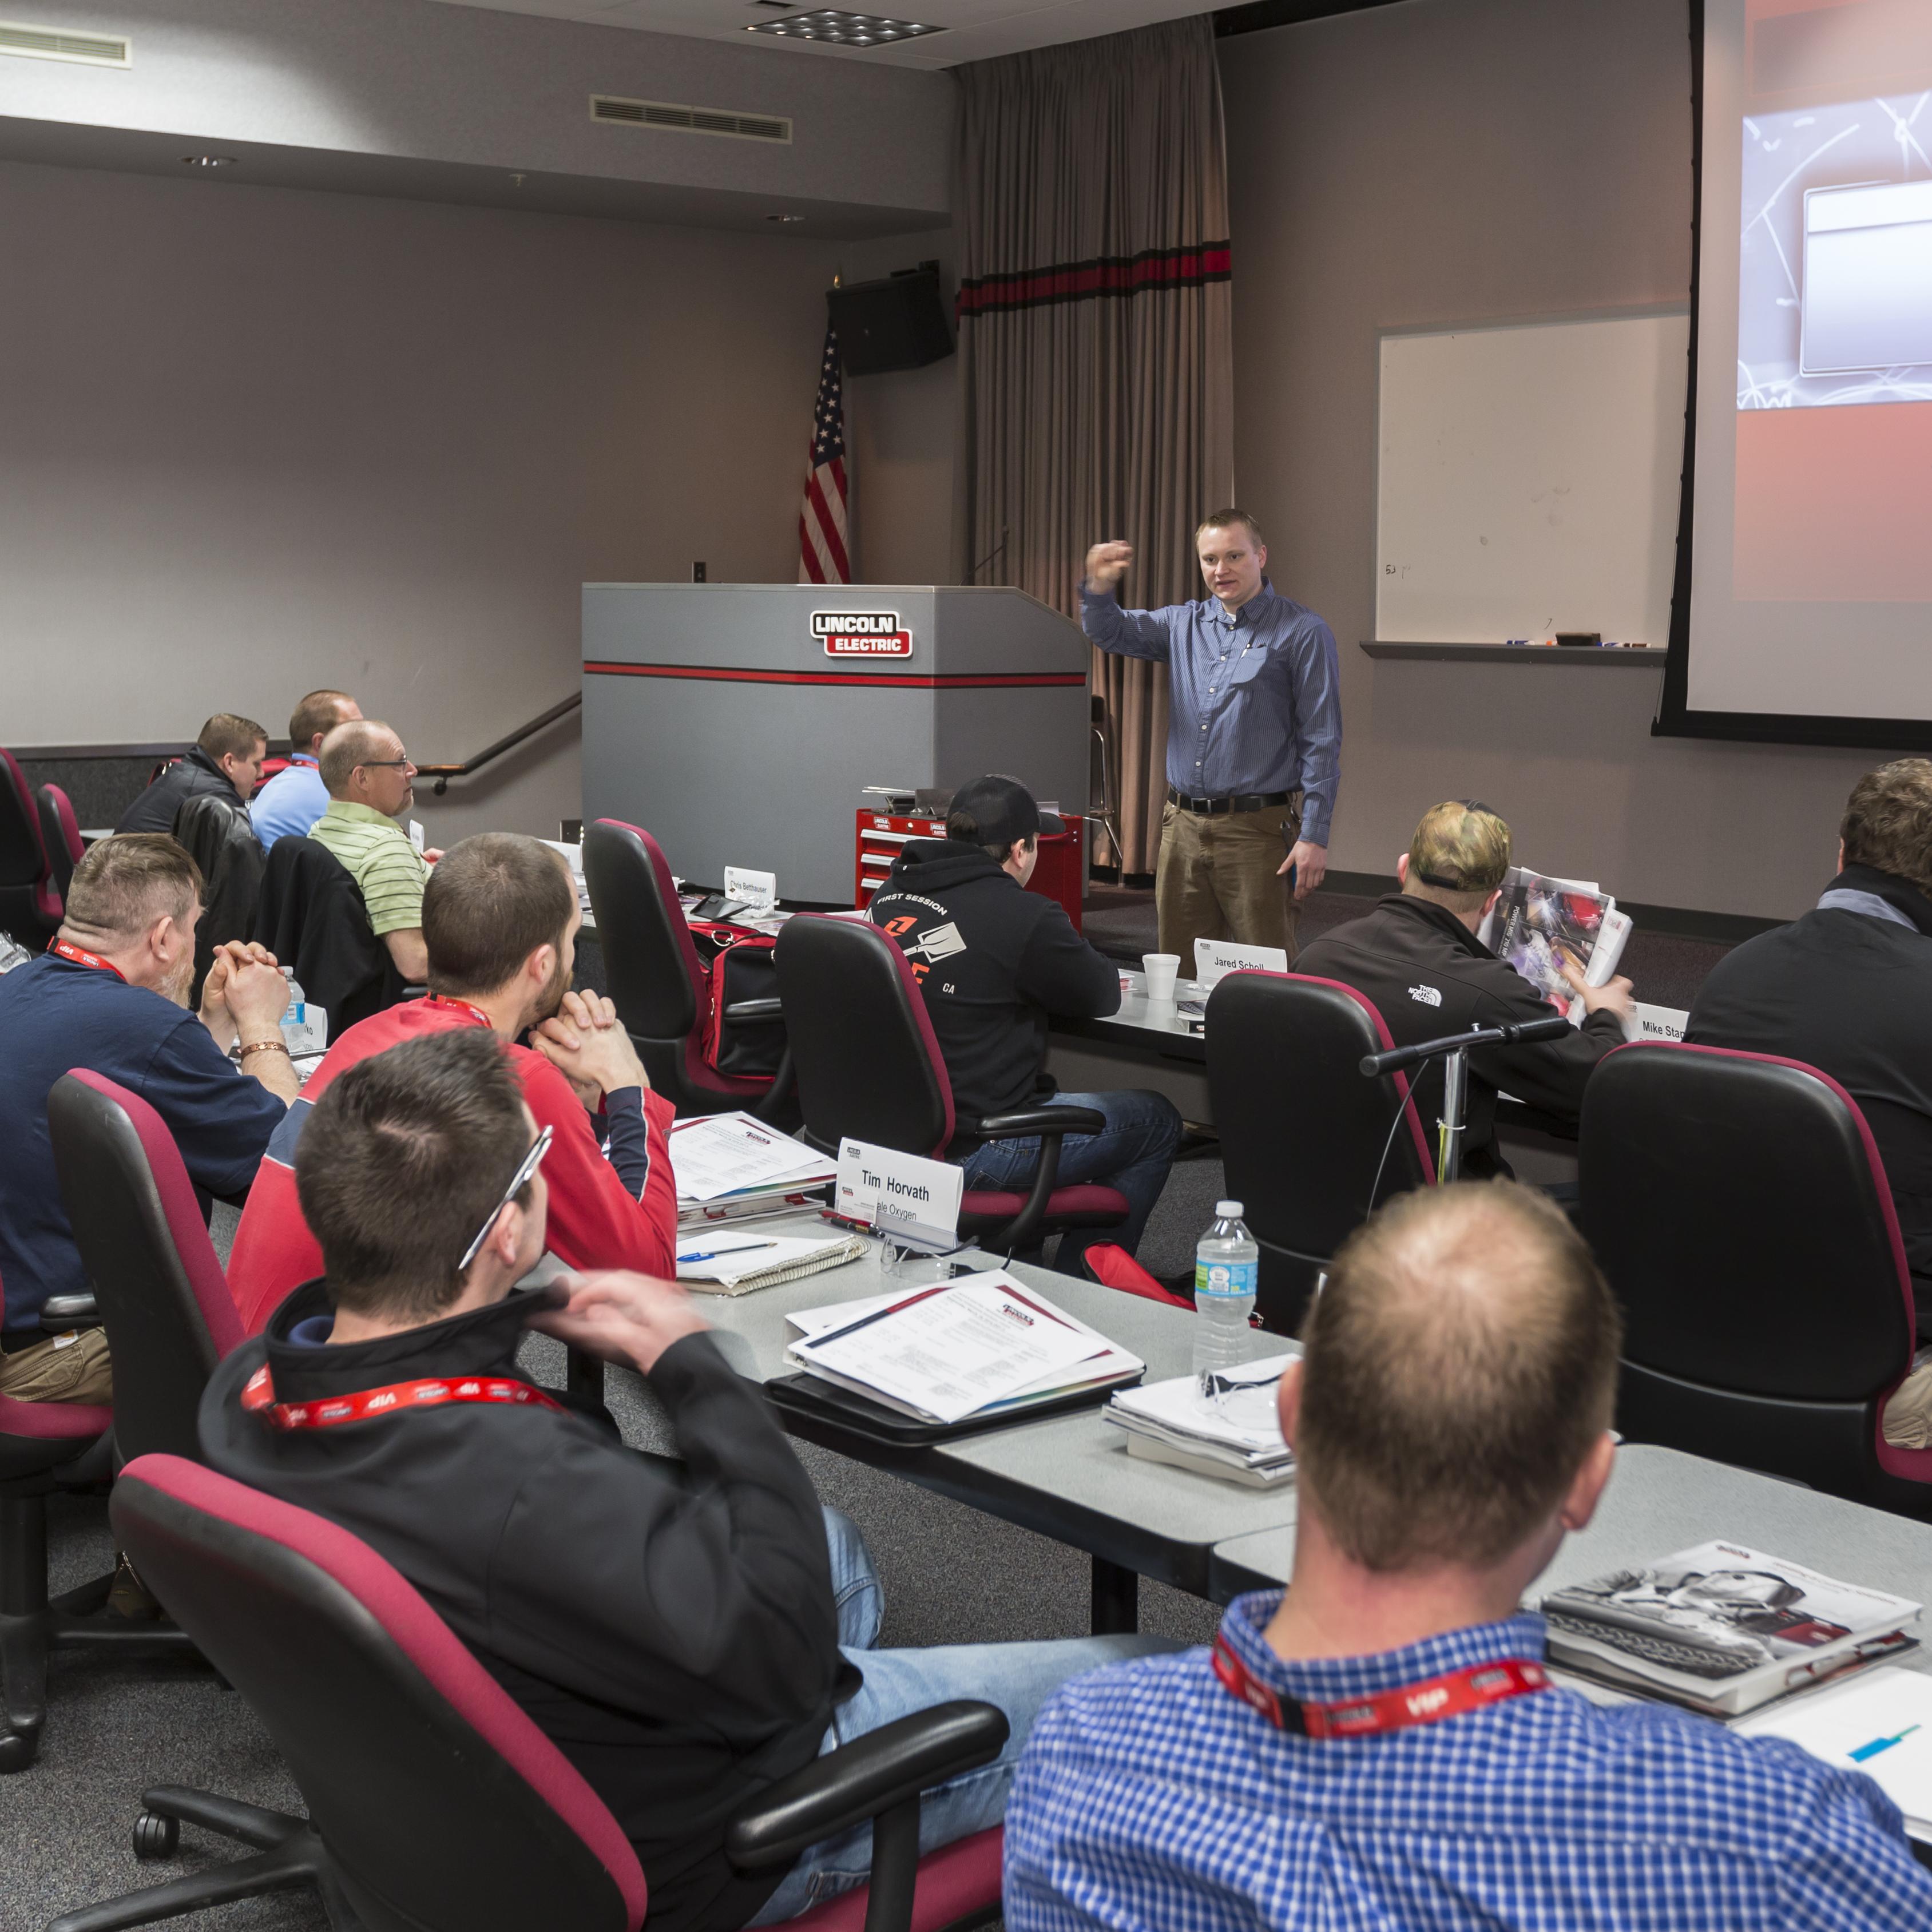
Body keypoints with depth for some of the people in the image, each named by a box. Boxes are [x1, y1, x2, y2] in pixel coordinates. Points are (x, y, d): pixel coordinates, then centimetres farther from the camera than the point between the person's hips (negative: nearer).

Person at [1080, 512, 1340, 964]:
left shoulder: (1303, 633, -3)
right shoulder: (1183, 624, 14)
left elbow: (1321, 743, -7)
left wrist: (1314, 836, -14)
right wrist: (1099, 587, -10)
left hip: (1256, 829, -5)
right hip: (1183, 825, 5)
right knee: (1180, 975, 10)